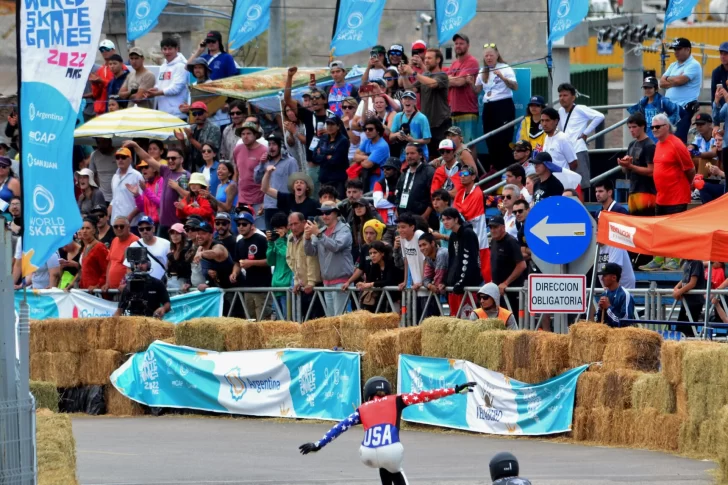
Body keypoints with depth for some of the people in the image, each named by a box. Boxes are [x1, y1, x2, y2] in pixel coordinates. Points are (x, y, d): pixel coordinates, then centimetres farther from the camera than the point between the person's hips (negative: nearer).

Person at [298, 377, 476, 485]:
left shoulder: (362, 410, 23)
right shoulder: (396, 401, 18)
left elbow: (341, 427, 17)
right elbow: (424, 396, 13)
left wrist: (318, 445, 20)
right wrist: (455, 390, 14)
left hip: (368, 455, 2)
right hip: (391, 452, -2)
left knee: (384, 466, 38)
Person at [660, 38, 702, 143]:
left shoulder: (694, 65, -7)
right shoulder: (673, 66, 19)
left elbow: (680, 80, -19)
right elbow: (662, 83, 9)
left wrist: (668, 79, 0)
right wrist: (675, 81, -7)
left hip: (684, 109, -8)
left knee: (679, 139, -15)